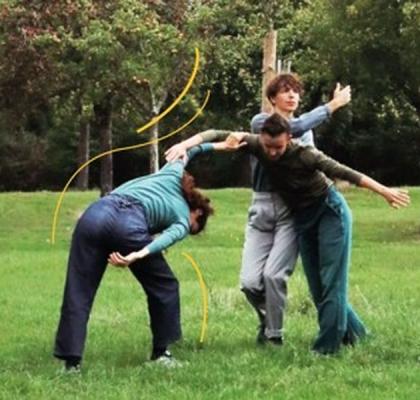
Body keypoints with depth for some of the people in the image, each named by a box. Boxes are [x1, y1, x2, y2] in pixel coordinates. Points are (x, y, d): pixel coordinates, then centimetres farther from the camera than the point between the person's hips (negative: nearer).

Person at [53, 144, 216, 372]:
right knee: (164, 286, 20)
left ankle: (71, 360, -1)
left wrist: (210, 146, 70)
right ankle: (160, 353, 27)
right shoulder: (183, 220, 22)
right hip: (130, 223, -4)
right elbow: (167, 238, -2)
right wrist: (137, 256, -17)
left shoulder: (173, 174, 36)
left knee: (78, 293, 5)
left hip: (96, 213, 4)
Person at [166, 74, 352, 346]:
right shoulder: (260, 122, 4)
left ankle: (274, 336, 1)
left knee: (274, 274, -17)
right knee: (250, 281, -10)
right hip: (262, 208, -1)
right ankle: (267, 320, 21)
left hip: (293, 210, 1)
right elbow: (295, 127, -12)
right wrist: (333, 105, -9)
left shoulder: (306, 133, 17)